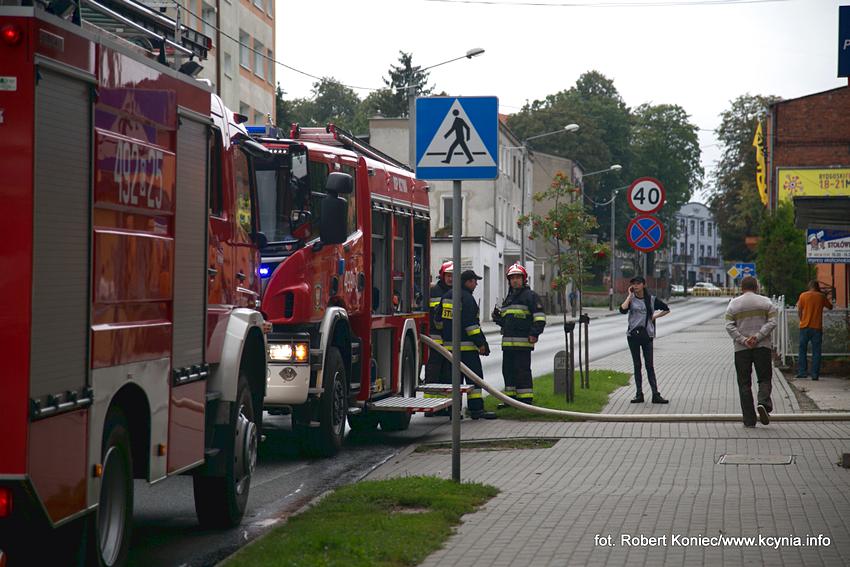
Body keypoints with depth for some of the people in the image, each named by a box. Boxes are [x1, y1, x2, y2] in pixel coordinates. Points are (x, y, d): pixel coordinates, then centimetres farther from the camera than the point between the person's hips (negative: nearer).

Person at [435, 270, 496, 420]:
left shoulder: (447, 296, 14)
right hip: (465, 345, -8)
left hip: (449, 344, 8)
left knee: (453, 377, 10)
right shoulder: (466, 298, -13)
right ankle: (476, 409, -9)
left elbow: (439, 319, 20)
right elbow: (470, 323, -18)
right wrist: (480, 343, -15)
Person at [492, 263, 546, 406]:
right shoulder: (508, 299, 22)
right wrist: (497, 316, 8)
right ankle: (511, 397, 19)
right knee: (508, 370, 10)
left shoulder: (530, 296, -2)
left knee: (522, 371, -8)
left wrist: (534, 333, -18)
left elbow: (540, 317, -8)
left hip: (523, 342, -8)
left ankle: (526, 399, -5)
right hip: (508, 342, 8)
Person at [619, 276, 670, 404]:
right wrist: (630, 296, -9)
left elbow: (666, 309, 17)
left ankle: (655, 394, -5)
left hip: (647, 334, -1)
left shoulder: (651, 299, 4)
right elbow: (623, 310, -16)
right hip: (633, 334, 1)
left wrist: (655, 316, 4)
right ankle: (639, 394, 9)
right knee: (637, 365, 5)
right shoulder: (631, 299, 4)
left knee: (650, 365, -4)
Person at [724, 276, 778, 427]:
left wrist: (743, 340, -9)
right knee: (764, 379, 7)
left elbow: (729, 326, -4)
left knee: (744, 384, 3)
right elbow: (772, 323, -5)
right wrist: (757, 337, -10)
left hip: (741, 349, 0)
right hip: (762, 346, 0)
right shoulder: (766, 302, 6)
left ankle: (749, 420, 0)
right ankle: (763, 403, -22)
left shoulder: (734, 304, 6)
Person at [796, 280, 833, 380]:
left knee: (803, 350, 10)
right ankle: (815, 375, -2)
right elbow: (830, 307, 16)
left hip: (805, 327, 0)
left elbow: (799, 309, -2)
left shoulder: (803, 295, 0)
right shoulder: (821, 296, 2)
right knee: (816, 352, 3)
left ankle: (802, 372, 6)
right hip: (817, 327, 0)